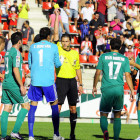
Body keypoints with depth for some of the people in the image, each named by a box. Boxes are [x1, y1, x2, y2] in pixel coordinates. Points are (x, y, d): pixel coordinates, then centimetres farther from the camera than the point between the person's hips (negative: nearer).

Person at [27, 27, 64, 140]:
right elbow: (57, 64, 10)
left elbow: (30, 65, 15)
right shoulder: (53, 47, 3)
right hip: (48, 81, -2)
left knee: (33, 106, 5)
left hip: (35, 80, 2)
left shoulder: (33, 47, 9)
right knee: (54, 105, 11)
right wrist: (62, 62, 32)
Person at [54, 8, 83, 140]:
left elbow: (78, 69, 15)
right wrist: (56, 16, -8)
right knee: (57, 107, -7)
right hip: (60, 81, -3)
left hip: (72, 81, 3)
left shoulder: (75, 53, 9)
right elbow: (56, 32, -6)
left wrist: (80, 84, 11)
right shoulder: (58, 49, 0)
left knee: (73, 108, 7)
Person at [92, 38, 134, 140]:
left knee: (103, 114, 6)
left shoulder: (103, 57, 4)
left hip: (106, 90, -1)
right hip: (119, 89, 1)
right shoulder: (124, 59, 7)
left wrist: (94, 87, 14)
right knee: (117, 115, 13)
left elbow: (98, 72, 3)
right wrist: (132, 90, 5)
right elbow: (128, 75, 2)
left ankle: (105, 131, -24)